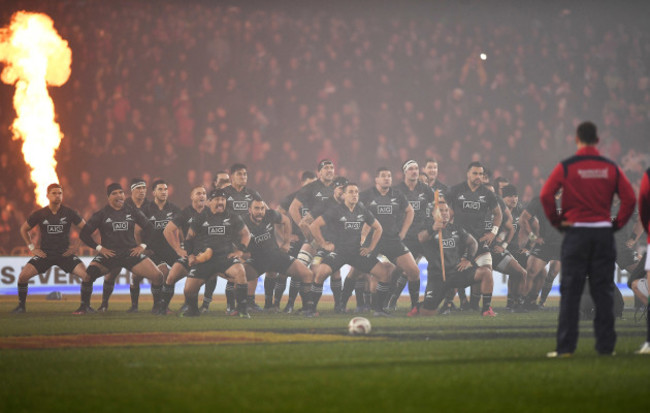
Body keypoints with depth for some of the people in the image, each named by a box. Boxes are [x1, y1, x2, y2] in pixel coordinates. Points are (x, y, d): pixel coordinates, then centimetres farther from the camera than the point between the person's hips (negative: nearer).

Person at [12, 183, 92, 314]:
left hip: (65, 253, 0)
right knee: (23, 276, -17)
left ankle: (85, 305, 1)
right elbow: (24, 229, 10)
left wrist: (76, 245, -1)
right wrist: (32, 247, 3)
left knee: (87, 275, -19)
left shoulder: (69, 213, -6)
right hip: (45, 253, 0)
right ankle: (21, 306, 3)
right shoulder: (39, 214, -5)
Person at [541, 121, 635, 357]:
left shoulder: (566, 167, -4)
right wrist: (617, 223, 6)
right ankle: (605, 345, 5)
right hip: (604, 232, 2)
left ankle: (565, 347, -2)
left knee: (570, 293, 1)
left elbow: (546, 195, -12)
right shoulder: (611, 168, 3)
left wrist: (556, 221, 0)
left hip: (576, 232, -2)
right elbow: (629, 198, -3)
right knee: (603, 292, 6)